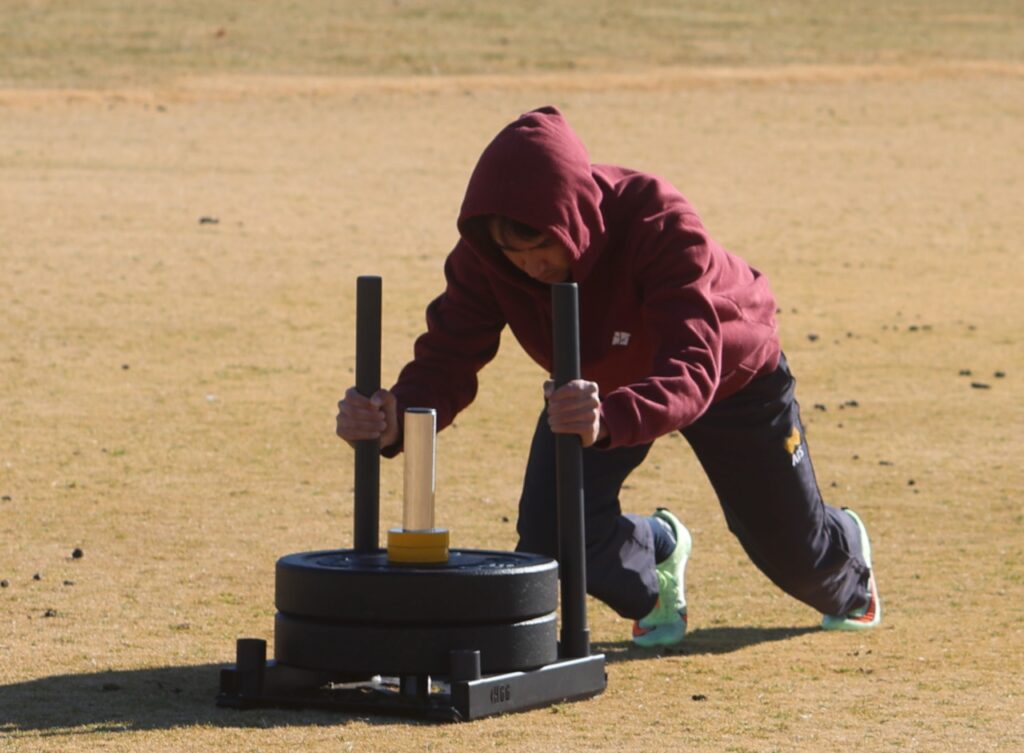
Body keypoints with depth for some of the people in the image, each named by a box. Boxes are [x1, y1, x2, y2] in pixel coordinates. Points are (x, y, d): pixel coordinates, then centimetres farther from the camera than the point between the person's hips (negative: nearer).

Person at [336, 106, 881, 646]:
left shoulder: (657, 224, -44)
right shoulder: (484, 254, -32)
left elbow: (693, 372, -53)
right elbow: (447, 360, -34)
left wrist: (609, 419, -73)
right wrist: (395, 418, -57)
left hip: (731, 373, -3)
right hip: (600, 386, 3)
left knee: (797, 556, 15)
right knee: (552, 533, -21)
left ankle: (849, 569, 57)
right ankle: (657, 551, 17)